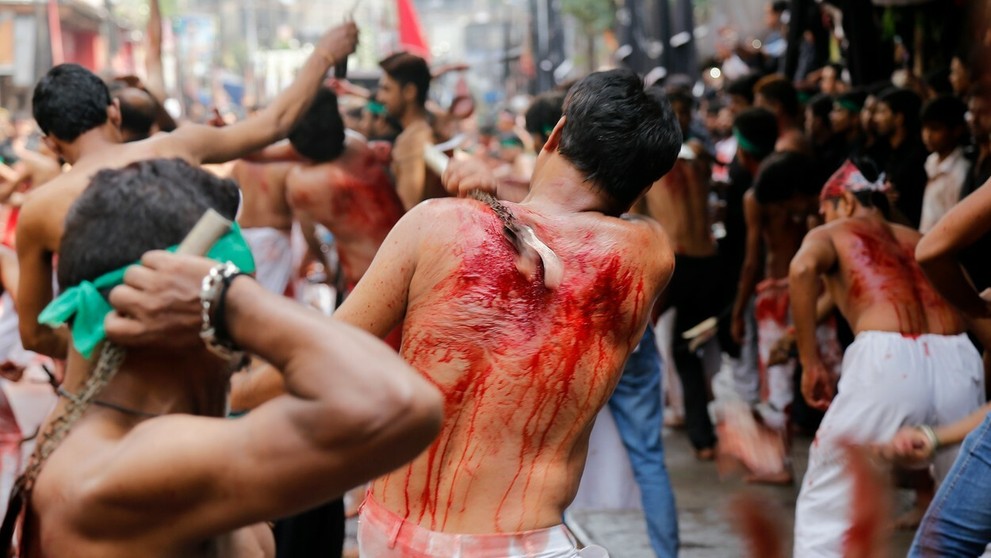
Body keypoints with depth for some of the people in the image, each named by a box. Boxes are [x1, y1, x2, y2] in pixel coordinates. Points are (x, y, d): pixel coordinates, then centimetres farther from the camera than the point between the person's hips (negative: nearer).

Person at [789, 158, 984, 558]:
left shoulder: (831, 234, 19)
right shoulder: (922, 242, 32)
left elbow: (802, 268, -6)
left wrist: (810, 362, -3)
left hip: (887, 360, -4)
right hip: (958, 363, 4)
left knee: (824, 510, 12)